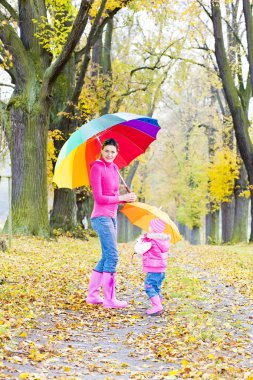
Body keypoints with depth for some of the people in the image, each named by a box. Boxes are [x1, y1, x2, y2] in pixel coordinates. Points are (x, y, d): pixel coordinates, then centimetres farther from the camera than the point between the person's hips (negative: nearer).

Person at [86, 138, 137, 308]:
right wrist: (122, 198, -13)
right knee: (112, 256, -11)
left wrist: (128, 198, -2)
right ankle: (109, 299, -8)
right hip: (102, 217, -9)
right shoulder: (97, 168, -10)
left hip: (111, 217, 9)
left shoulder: (114, 168, 14)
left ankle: (93, 295, 20)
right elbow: (99, 198, -15)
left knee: (107, 257, 13)